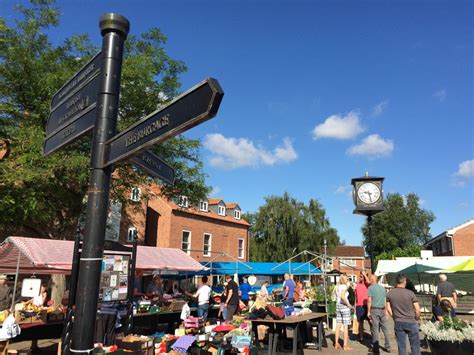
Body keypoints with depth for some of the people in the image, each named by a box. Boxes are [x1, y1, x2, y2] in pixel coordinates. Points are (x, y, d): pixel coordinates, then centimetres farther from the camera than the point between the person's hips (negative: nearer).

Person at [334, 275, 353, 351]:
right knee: (345, 326, -2)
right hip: (344, 306, -7)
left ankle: (336, 344, 14)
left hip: (338, 305, 7)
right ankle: (345, 346, 1)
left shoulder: (337, 287, 11)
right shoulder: (344, 286, -12)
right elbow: (342, 296, -27)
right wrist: (348, 304, -17)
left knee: (338, 325, 10)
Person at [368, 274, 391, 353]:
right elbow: (385, 300, 13)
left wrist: (368, 312, -5)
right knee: (385, 329, 11)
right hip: (382, 310, 5)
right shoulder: (382, 287, 11)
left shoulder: (370, 288, -6)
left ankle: (376, 348, 4)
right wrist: (385, 311, 19)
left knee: (375, 329, 0)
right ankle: (387, 347, 16)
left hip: (374, 309, -5)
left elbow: (369, 300, -10)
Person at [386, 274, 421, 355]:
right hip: (411, 322, -2)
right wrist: (416, 319, 8)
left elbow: (388, 308, 3)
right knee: (415, 346, 10)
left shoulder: (390, 293, -2)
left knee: (401, 346, 9)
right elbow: (417, 309, -9)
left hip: (398, 323, 2)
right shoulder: (410, 293, -11)